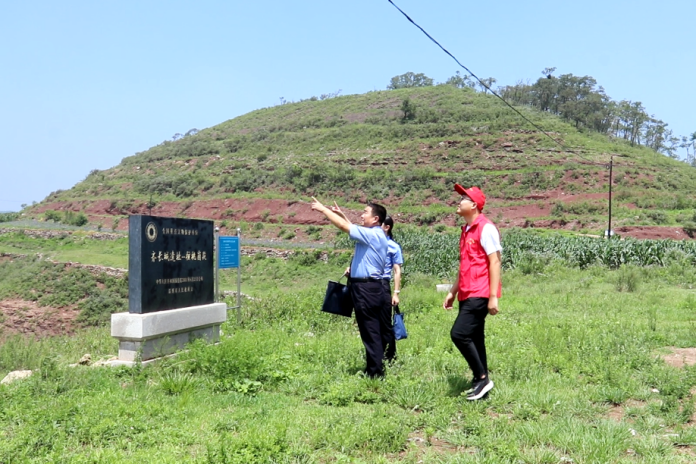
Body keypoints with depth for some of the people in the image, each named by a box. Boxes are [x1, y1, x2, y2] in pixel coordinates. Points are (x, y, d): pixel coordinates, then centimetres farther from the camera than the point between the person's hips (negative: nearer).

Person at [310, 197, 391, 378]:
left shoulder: (371, 234, -15)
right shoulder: (375, 235, 14)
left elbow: (344, 226, -16)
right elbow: (352, 228, 31)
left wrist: (323, 209, -8)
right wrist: (341, 214, 25)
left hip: (366, 288, -10)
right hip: (372, 286, 10)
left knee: (370, 332, -4)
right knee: (376, 331, 14)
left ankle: (375, 372, 3)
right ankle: (377, 367, 23)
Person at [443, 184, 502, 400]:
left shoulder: (486, 228, -10)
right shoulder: (466, 230, 16)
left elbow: (494, 262, -14)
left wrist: (493, 296, -18)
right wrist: (453, 291, 21)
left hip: (479, 294, -9)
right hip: (467, 294, 9)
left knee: (459, 334, -14)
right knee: (474, 339, 10)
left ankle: (482, 378, 0)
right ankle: (480, 382, 18)